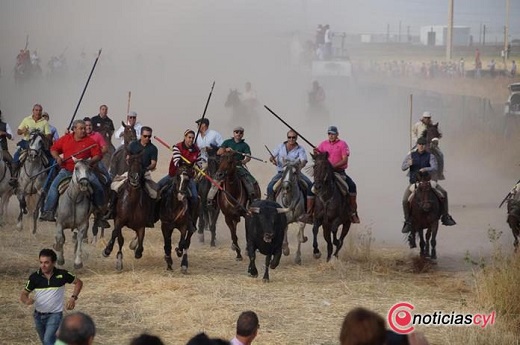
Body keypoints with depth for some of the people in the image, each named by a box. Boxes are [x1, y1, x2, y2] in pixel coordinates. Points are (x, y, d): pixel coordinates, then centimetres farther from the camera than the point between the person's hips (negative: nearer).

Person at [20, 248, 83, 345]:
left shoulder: (62, 274, -13)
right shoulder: (34, 277, -11)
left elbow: (78, 282, 2)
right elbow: (23, 294, -3)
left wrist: (73, 298, -12)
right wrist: (27, 301, -27)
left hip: (55, 315, -4)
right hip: (38, 315, 4)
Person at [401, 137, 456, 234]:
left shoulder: (430, 156, -4)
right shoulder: (411, 155, -1)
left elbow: (434, 168, -18)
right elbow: (403, 168, -4)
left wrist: (425, 169, -40)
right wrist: (408, 164, -28)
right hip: (413, 182, 0)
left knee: (443, 193, -18)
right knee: (405, 200, -22)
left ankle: (445, 217, -5)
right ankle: (408, 222, -5)